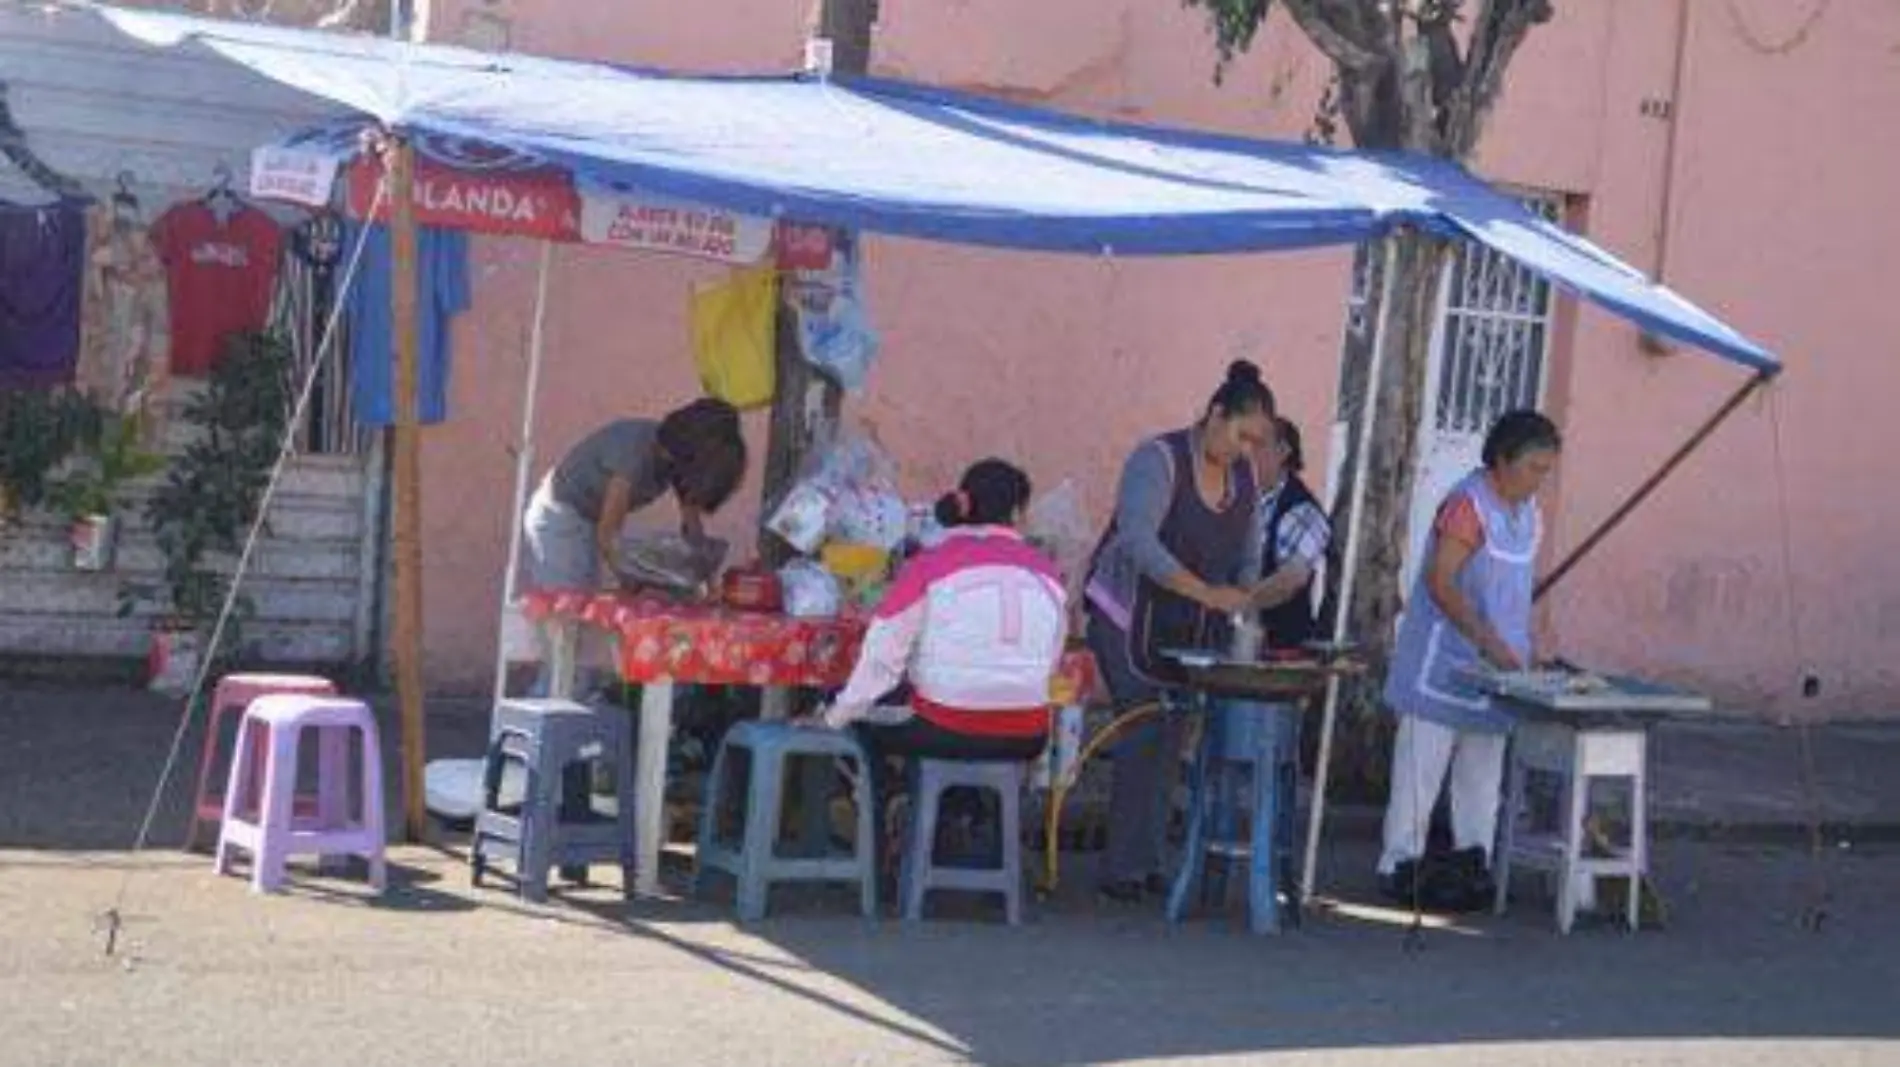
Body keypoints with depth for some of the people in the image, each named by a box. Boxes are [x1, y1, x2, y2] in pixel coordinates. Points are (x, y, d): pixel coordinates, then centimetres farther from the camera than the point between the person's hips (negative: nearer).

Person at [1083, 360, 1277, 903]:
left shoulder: (1245, 478, 6)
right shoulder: (1159, 460, -16)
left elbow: (1248, 559, 15)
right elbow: (1139, 542, -29)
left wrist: (1243, 604, -5)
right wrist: (1206, 592, -37)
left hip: (1195, 633, 6)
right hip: (1132, 622, -6)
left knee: (1169, 739, 3)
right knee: (1147, 735, -10)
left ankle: (1147, 862, 8)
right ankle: (1122, 869, -6)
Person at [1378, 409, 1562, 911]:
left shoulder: (1527, 510, 10)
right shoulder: (1468, 504, -16)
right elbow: (1440, 582, -22)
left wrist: (1516, 649, 12)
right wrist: (1486, 639, -28)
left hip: (1495, 663, 8)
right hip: (1446, 658, -8)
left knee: (1483, 767, 10)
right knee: (1423, 762, -3)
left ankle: (1472, 864, 15)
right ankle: (1401, 865, 2)